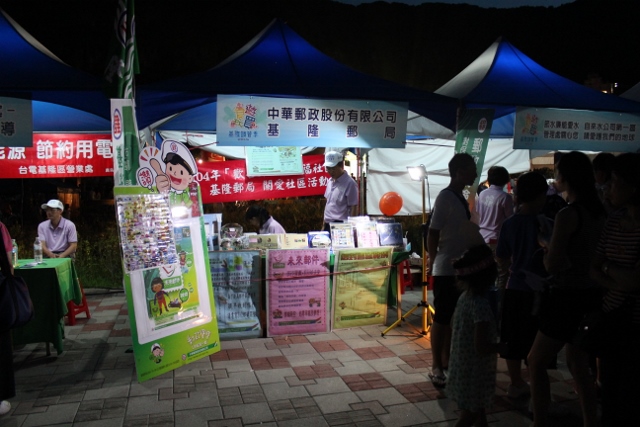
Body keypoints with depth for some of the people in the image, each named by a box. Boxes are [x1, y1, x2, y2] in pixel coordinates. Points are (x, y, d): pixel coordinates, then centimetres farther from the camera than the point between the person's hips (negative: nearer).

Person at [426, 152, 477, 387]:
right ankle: (436, 367, 10)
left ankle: (447, 361, 27)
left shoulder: (460, 197, 13)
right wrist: (434, 263, -10)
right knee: (442, 319, 0)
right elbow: (432, 234, -16)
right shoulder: (445, 197, -16)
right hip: (446, 270, -9)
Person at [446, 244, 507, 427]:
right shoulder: (481, 306, -28)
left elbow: (453, 325, 14)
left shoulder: (464, 297, -1)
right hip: (473, 372, -9)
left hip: (462, 367, 9)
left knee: (478, 411, 25)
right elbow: (481, 348, -28)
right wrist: (504, 346, -13)